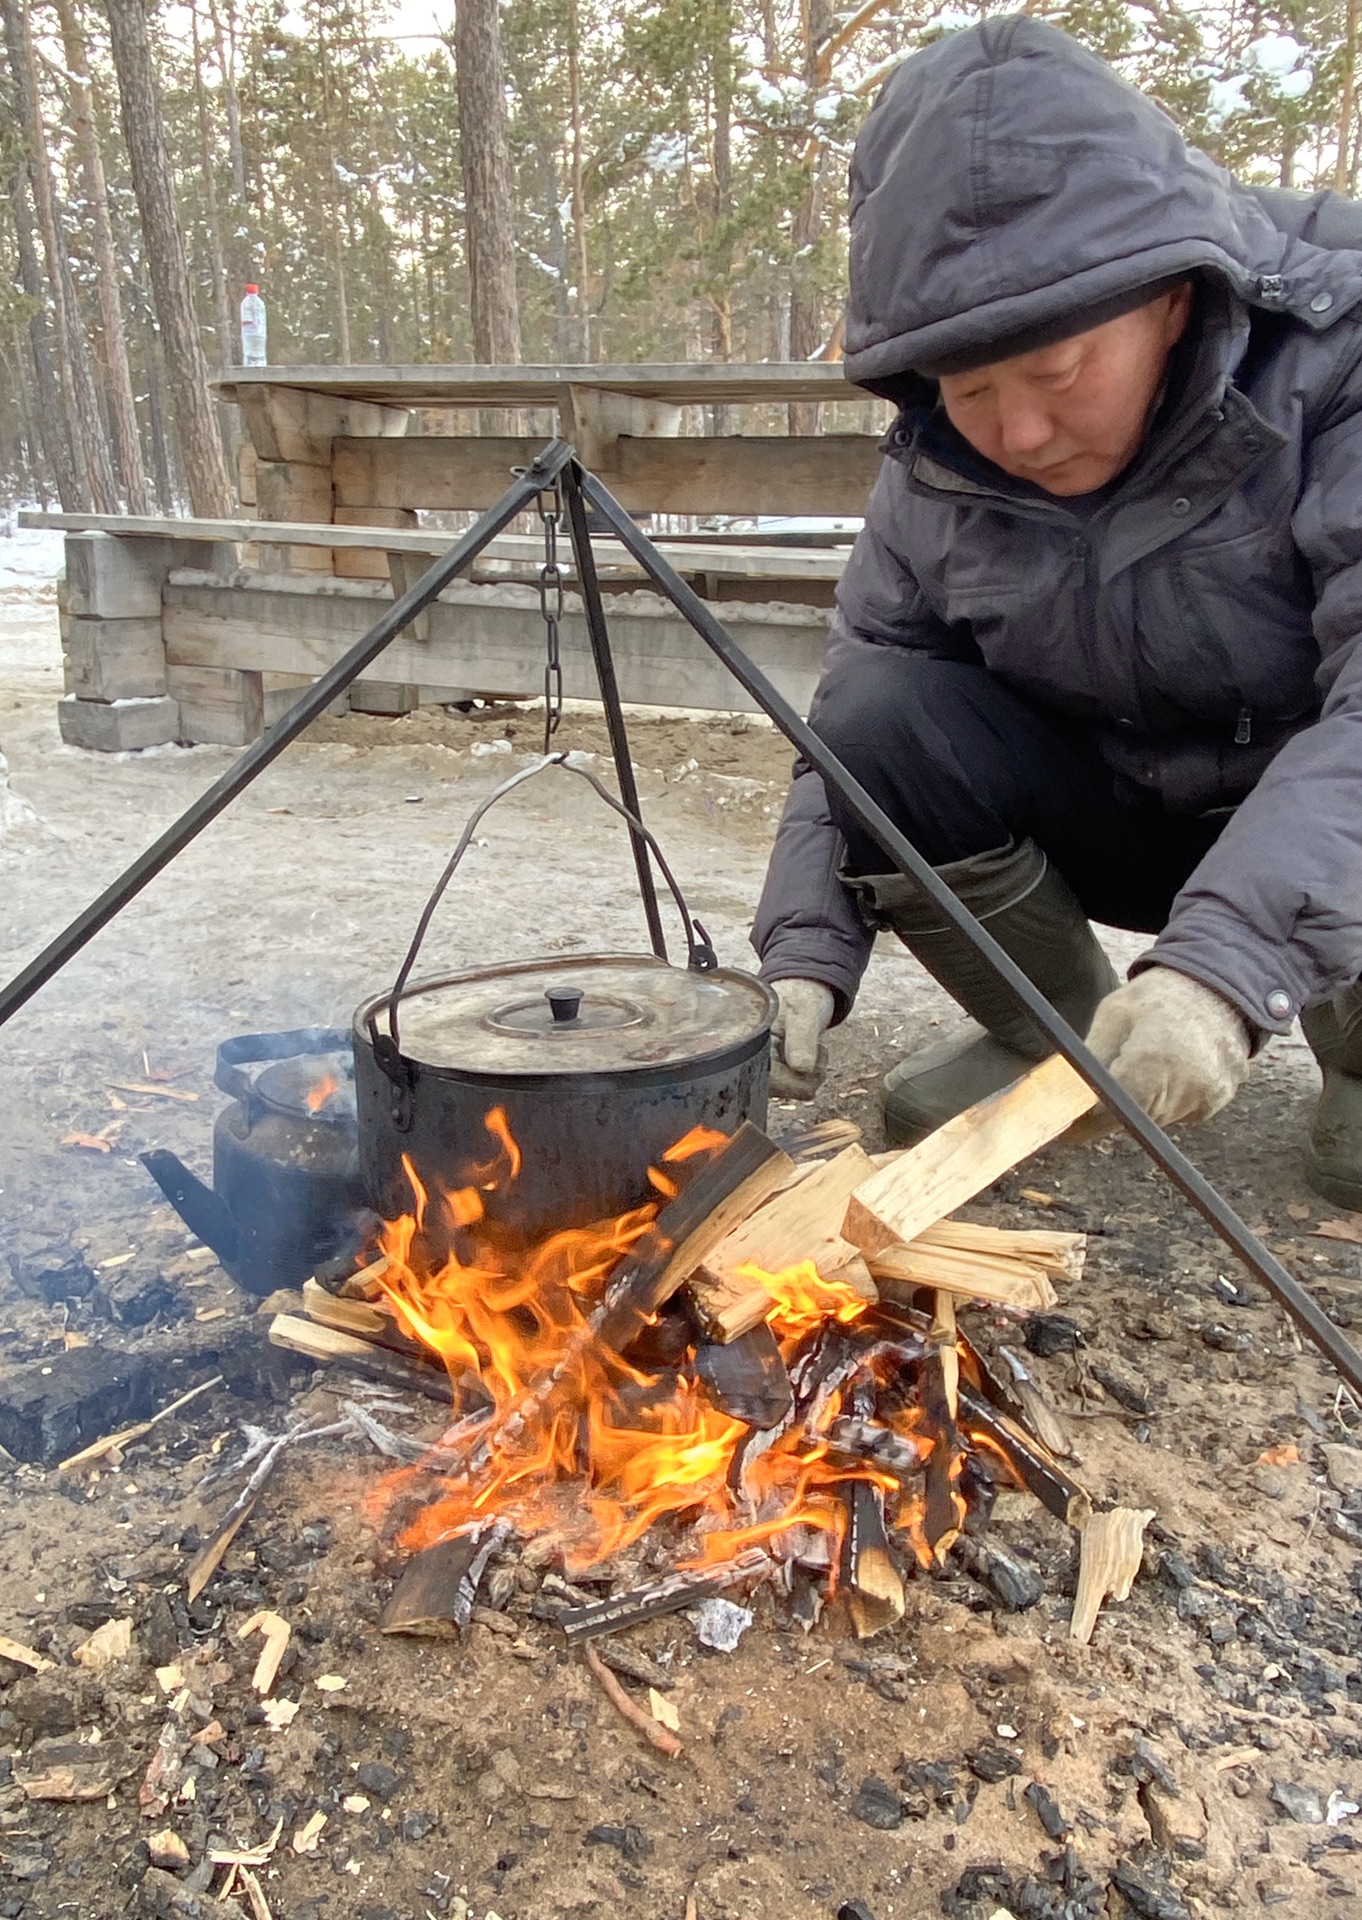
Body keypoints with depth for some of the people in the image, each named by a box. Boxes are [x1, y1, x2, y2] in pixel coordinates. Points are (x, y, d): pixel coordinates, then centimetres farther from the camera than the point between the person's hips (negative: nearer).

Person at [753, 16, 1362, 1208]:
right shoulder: (936, 471, -10)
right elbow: (849, 726, -11)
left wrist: (1228, 955, -48)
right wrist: (804, 954, -25)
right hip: (1117, 815, 4)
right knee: (879, 723, -22)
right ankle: (1052, 1030, 0)